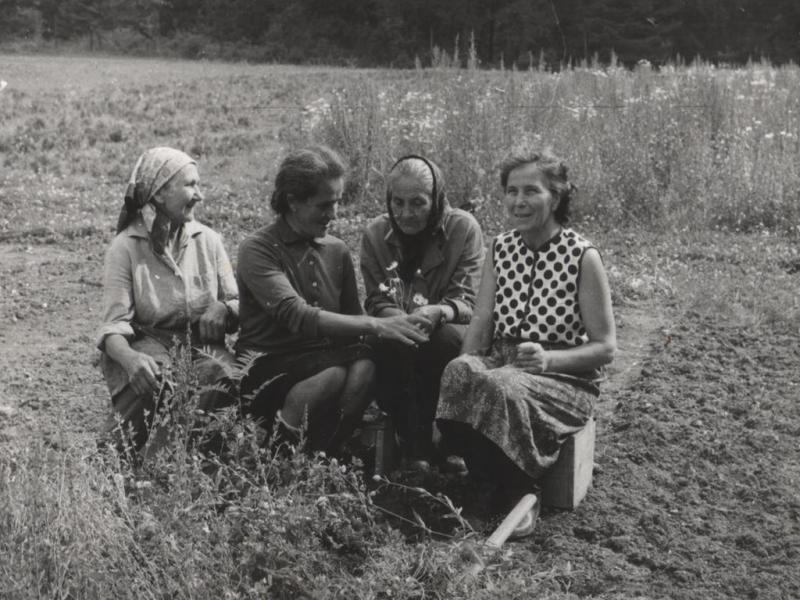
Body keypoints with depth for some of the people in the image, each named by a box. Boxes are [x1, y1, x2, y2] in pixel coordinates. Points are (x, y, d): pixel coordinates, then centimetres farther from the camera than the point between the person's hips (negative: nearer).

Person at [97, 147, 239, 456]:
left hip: (202, 346, 3)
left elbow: (239, 305, 10)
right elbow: (114, 325, -11)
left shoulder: (208, 239, 7)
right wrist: (129, 357, -34)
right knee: (151, 384, -35)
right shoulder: (125, 247, -3)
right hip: (147, 347, -2)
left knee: (226, 379, -31)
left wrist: (224, 309, -16)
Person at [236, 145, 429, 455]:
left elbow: (351, 320, 12)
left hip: (321, 363, 5)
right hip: (267, 368, -5)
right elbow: (298, 317, -23)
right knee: (335, 374, -33)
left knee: (364, 368, -27)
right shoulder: (257, 250, -8)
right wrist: (375, 325, -29)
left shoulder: (337, 251, 11)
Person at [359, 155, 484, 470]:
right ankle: (416, 449, -25)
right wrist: (402, 322, -25)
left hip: (447, 329, -1)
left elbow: (466, 301, -10)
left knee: (445, 337, -35)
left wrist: (438, 312, -35)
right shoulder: (375, 233, 1)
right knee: (394, 345, -33)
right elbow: (376, 302, -1)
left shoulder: (464, 228, -6)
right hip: (394, 333, 1)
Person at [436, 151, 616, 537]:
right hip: (501, 365, 5)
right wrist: (466, 363, -18)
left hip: (565, 378, -4)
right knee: (458, 375, -29)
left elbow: (605, 348, -6)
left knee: (502, 389, -36)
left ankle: (519, 490, -10)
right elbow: (481, 321, 3)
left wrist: (548, 359, -23)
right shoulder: (500, 248, 10)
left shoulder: (582, 256, -6)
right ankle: (513, 491, -14)